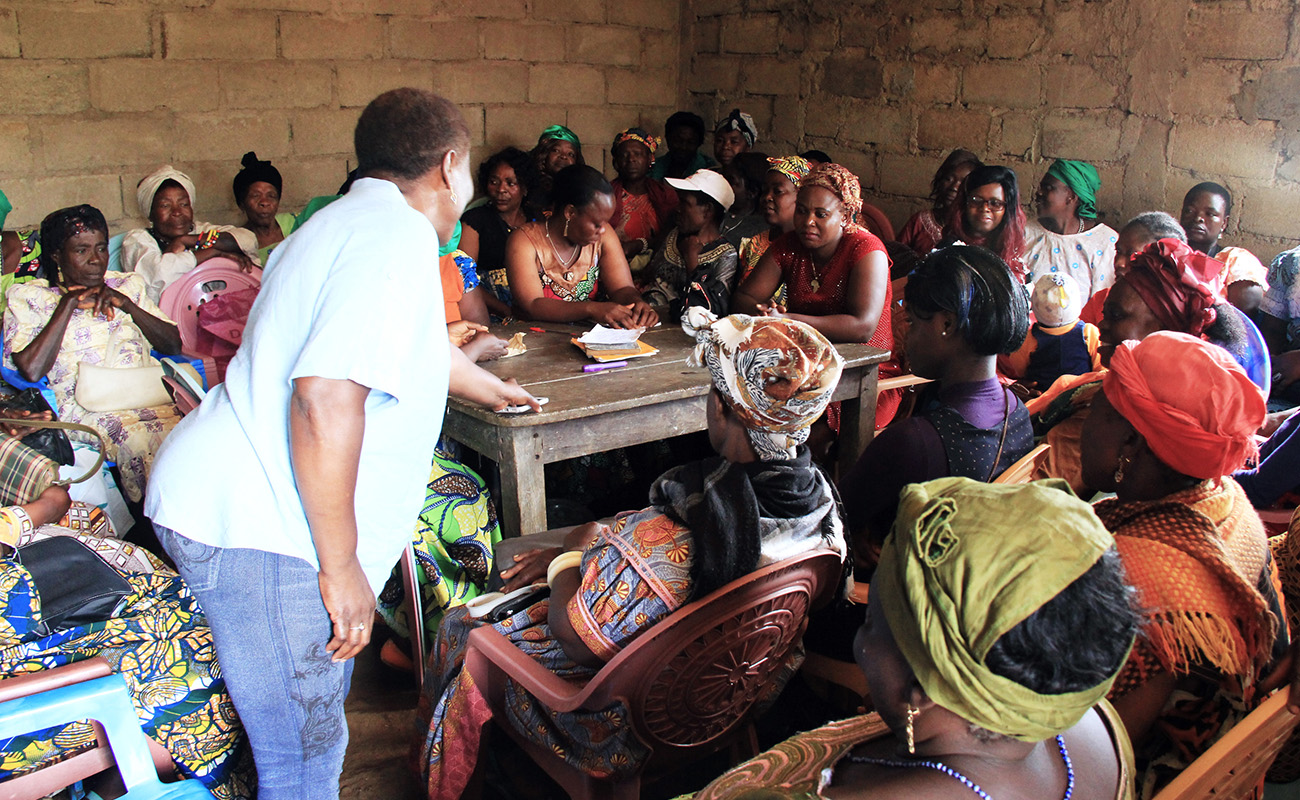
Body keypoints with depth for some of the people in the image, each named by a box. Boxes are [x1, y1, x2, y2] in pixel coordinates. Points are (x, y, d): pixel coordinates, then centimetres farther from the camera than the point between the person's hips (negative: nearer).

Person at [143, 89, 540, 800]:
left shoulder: (352, 222, 17)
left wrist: (489, 388, 52)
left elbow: (415, 345, 35)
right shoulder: (398, 239, -16)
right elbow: (326, 401, -28)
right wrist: (341, 567, -20)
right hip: (260, 531, -10)